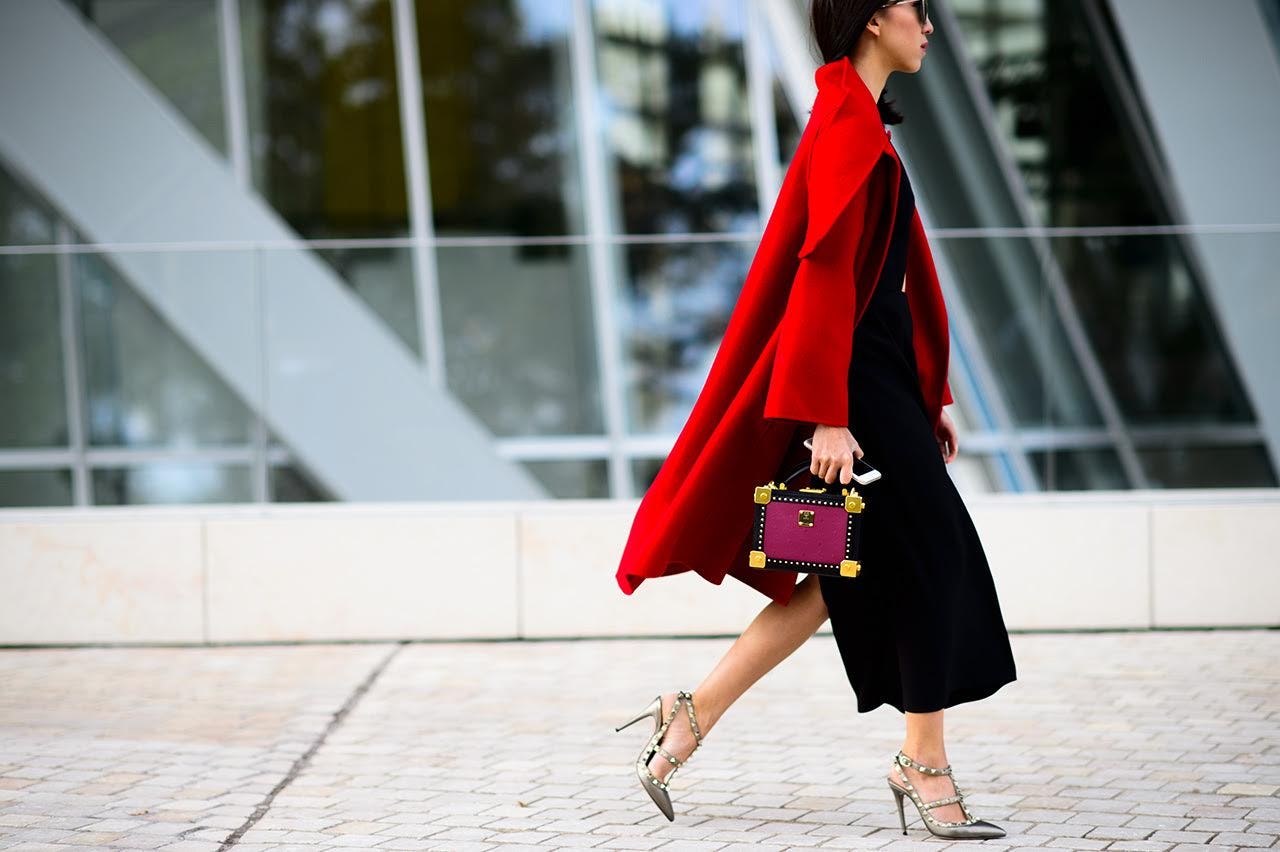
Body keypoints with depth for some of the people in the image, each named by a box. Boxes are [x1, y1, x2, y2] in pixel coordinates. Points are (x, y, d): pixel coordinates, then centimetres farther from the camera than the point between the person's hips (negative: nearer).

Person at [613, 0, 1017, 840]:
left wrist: (931, 395, 21)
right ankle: (926, 766, 7)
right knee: (928, 554, -3)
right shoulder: (847, 125, -16)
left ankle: (694, 716, 14)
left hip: (878, 374, 10)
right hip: (857, 380, -10)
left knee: (860, 573, 11)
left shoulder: (863, 122, 16)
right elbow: (827, 273, -21)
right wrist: (828, 418, -24)